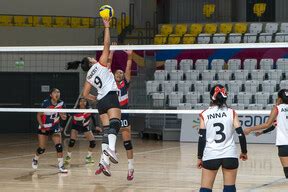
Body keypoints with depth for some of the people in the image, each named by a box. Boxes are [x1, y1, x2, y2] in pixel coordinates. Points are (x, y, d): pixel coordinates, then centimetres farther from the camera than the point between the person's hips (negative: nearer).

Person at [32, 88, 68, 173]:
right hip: (44, 128, -2)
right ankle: (35, 159, 36)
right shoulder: (45, 103, -18)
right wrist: (42, 126, -20)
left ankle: (61, 166, -10)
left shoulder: (61, 103, -9)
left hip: (55, 128, 2)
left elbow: (63, 116, 0)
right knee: (42, 149, 3)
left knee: (59, 146, -15)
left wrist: (63, 116, -23)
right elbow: (39, 115, -10)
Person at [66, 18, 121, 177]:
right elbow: (107, 44, 2)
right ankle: (111, 148, -48)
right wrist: (107, 27, 6)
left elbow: (85, 94, 22)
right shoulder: (100, 64, 7)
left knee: (106, 129, 2)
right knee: (115, 123, -22)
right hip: (111, 97, -6)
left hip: (101, 102, 6)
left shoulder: (89, 77, 21)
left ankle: (105, 159, -13)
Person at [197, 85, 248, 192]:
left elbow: (202, 138, -3)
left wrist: (199, 158, 5)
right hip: (230, 155, 0)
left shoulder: (204, 115, 0)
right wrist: (244, 152, 10)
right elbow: (241, 134, -3)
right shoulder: (231, 113, 1)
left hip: (210, 156, 0)